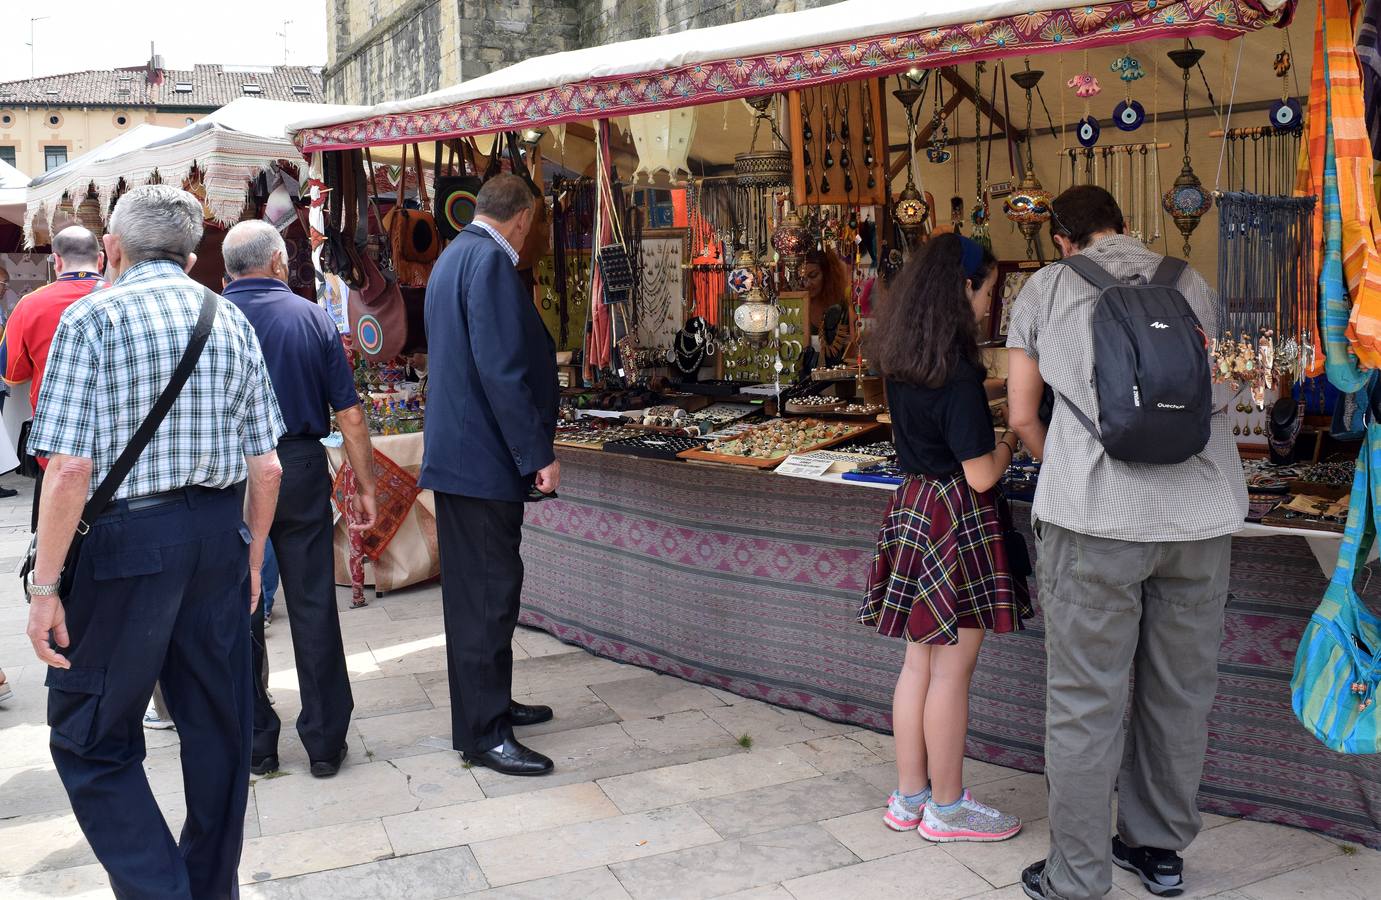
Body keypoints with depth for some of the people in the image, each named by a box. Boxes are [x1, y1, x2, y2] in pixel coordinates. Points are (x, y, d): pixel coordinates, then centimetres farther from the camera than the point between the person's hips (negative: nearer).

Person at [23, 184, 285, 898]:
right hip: (220, 535, 6)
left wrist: (46, 583, -9)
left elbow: (69, 467, -15)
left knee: (90, 737, 7)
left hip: (129, 537, -5)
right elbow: (266, 467, 6)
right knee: (218, 724, 15)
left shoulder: (92, 317, -6)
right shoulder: (232, 321, 8)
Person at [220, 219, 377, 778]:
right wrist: (364, 486, 5)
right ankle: (325, 742, 12)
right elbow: (349, 414, -3)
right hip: (301, 470, 0)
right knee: (313, 608, 6)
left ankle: (254, 744, 18)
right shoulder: (311, 317, 0)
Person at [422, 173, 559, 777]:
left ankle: (489, 705, 29)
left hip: (458, 452, 11)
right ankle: (483, 734, 2)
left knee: (478, 589, 17)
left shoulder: (454, 257, 17)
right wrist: (538, 453, -20)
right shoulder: (490, 261, -15)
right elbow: (503, 368, -23)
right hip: (484, 455, -11)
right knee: (489, 594, -5)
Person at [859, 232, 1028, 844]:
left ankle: (909, 796, 27)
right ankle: (946, 807, 19)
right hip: (957, 520, -8)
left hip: (913, 510, 8)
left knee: (919, 661, 16)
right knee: (952, 671, 4)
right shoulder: (955, 372, -20)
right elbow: (980, 475, -19)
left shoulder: (901, 363, 4)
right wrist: (1009, 443, -1)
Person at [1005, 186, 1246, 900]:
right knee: (1180, 691, 15)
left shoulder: (1047, 287, 7)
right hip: (1201, 509, 4)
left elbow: (1022, 414, 7)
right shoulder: (1191, 284, 15)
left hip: (1099, 517, -4)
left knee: (1086, 702, 3)